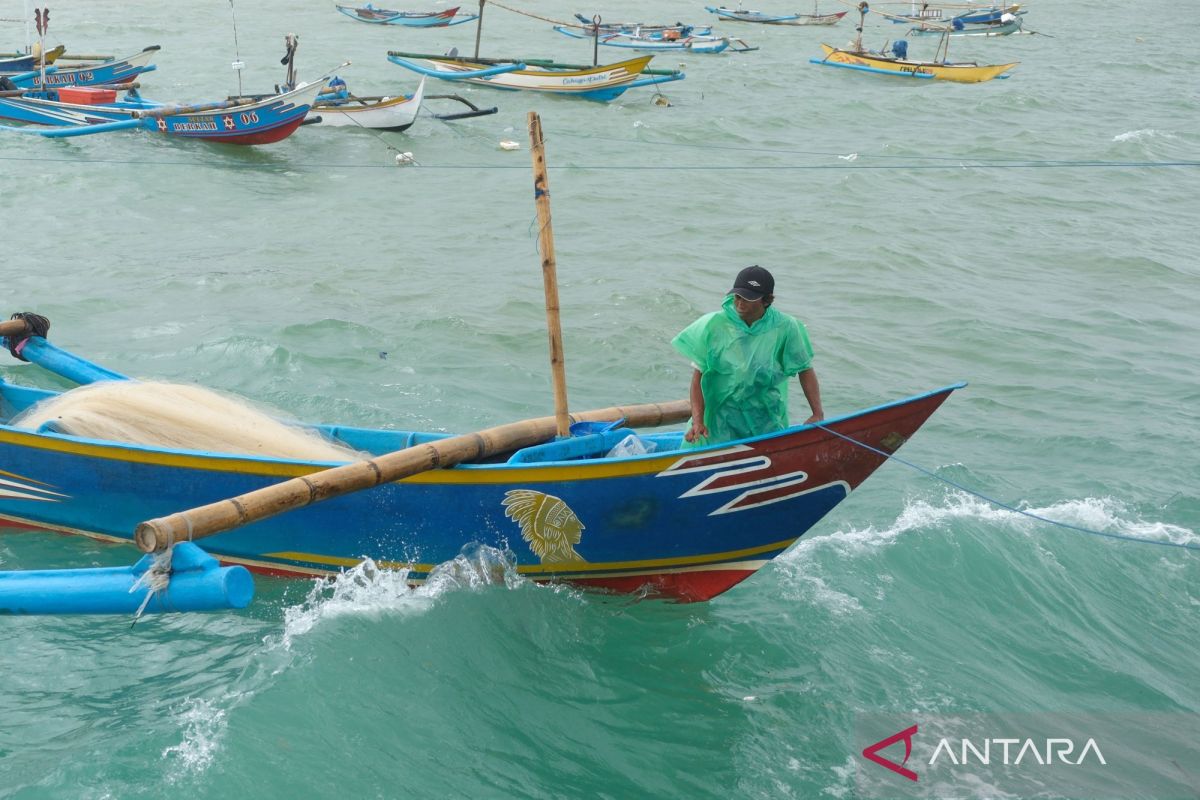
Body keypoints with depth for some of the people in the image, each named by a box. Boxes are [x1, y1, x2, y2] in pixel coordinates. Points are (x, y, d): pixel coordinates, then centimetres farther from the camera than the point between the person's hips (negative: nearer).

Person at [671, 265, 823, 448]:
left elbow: (805, 370, 4)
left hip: (767, 424, 1)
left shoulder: (784, 328, -7)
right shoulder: (714, 325, -7)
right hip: (720, 418, -1)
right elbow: (698, 377, -6)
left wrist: (818, 414, -5)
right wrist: (698, 421, -17)